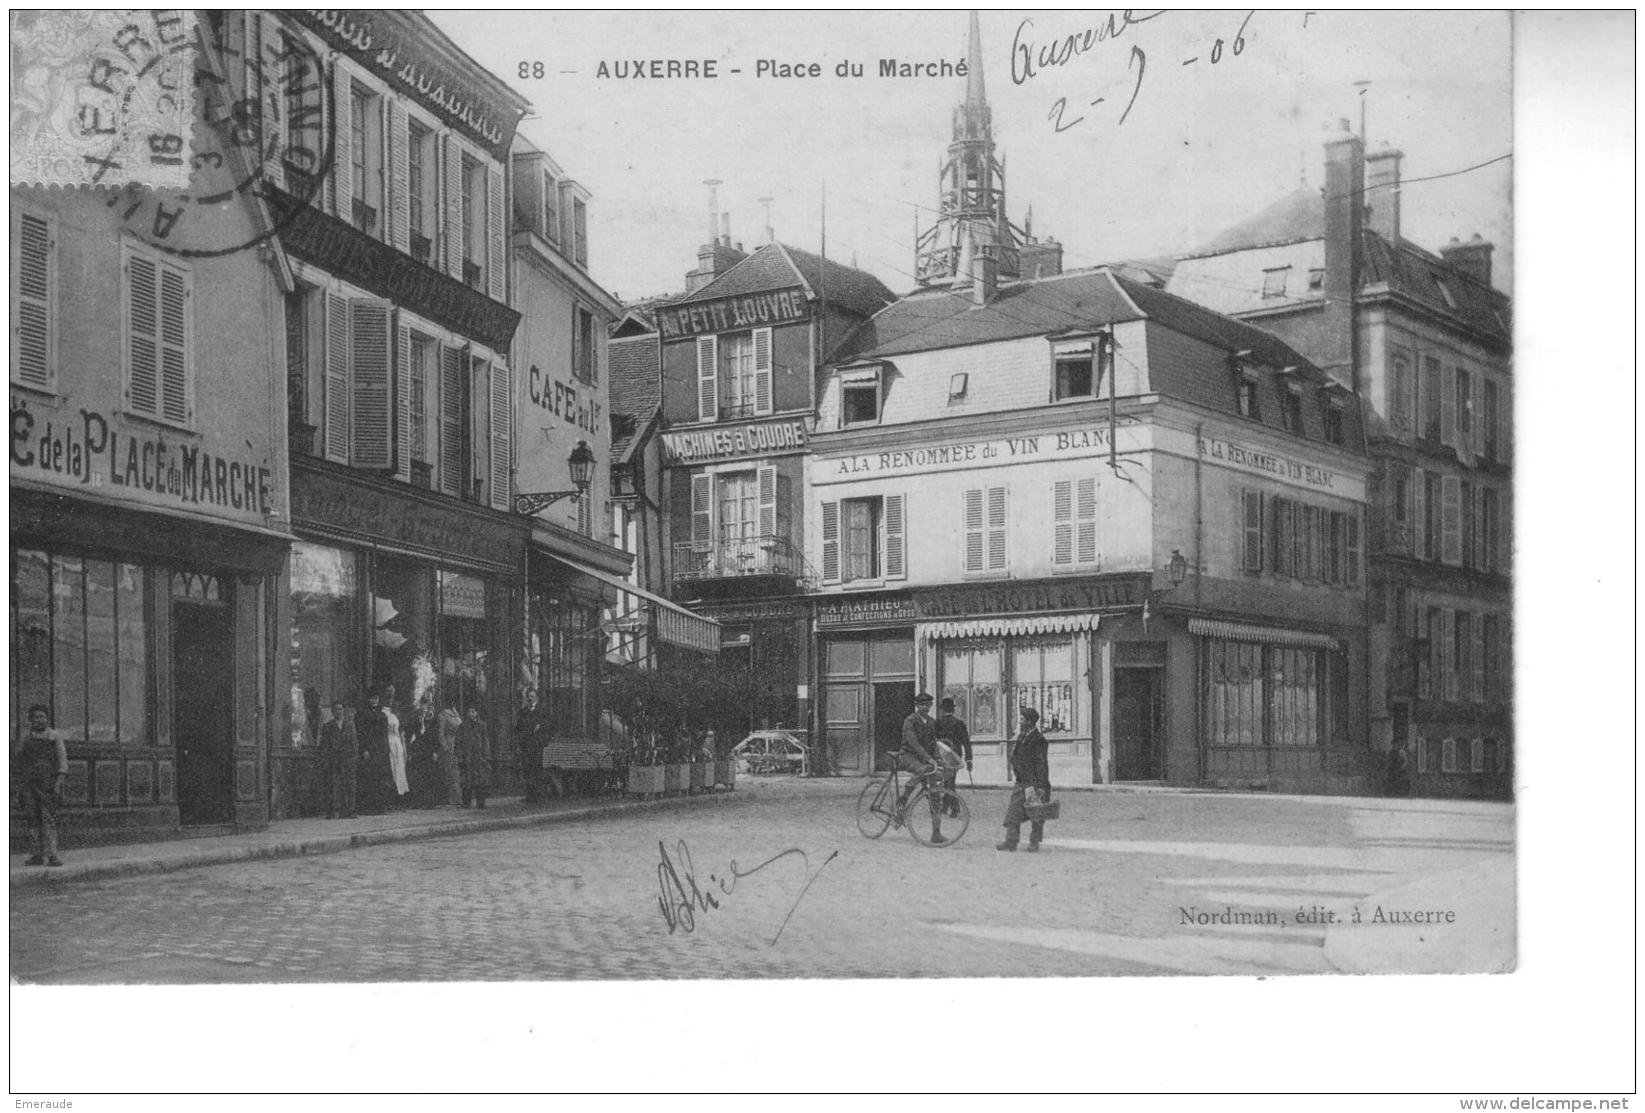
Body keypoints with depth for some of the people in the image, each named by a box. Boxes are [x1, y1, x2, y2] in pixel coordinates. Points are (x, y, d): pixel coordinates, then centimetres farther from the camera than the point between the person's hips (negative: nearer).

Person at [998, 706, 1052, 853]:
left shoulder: (1037, 739, -12)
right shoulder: (1021, 738, 14)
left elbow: (1042, 764, -16)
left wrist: (1042, 786, -19)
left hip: (1034, 782, -8)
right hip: (1021, 782, 8)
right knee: (1013, 811, 0)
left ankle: (1034, 842, 12)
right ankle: (1011, 842, -1)